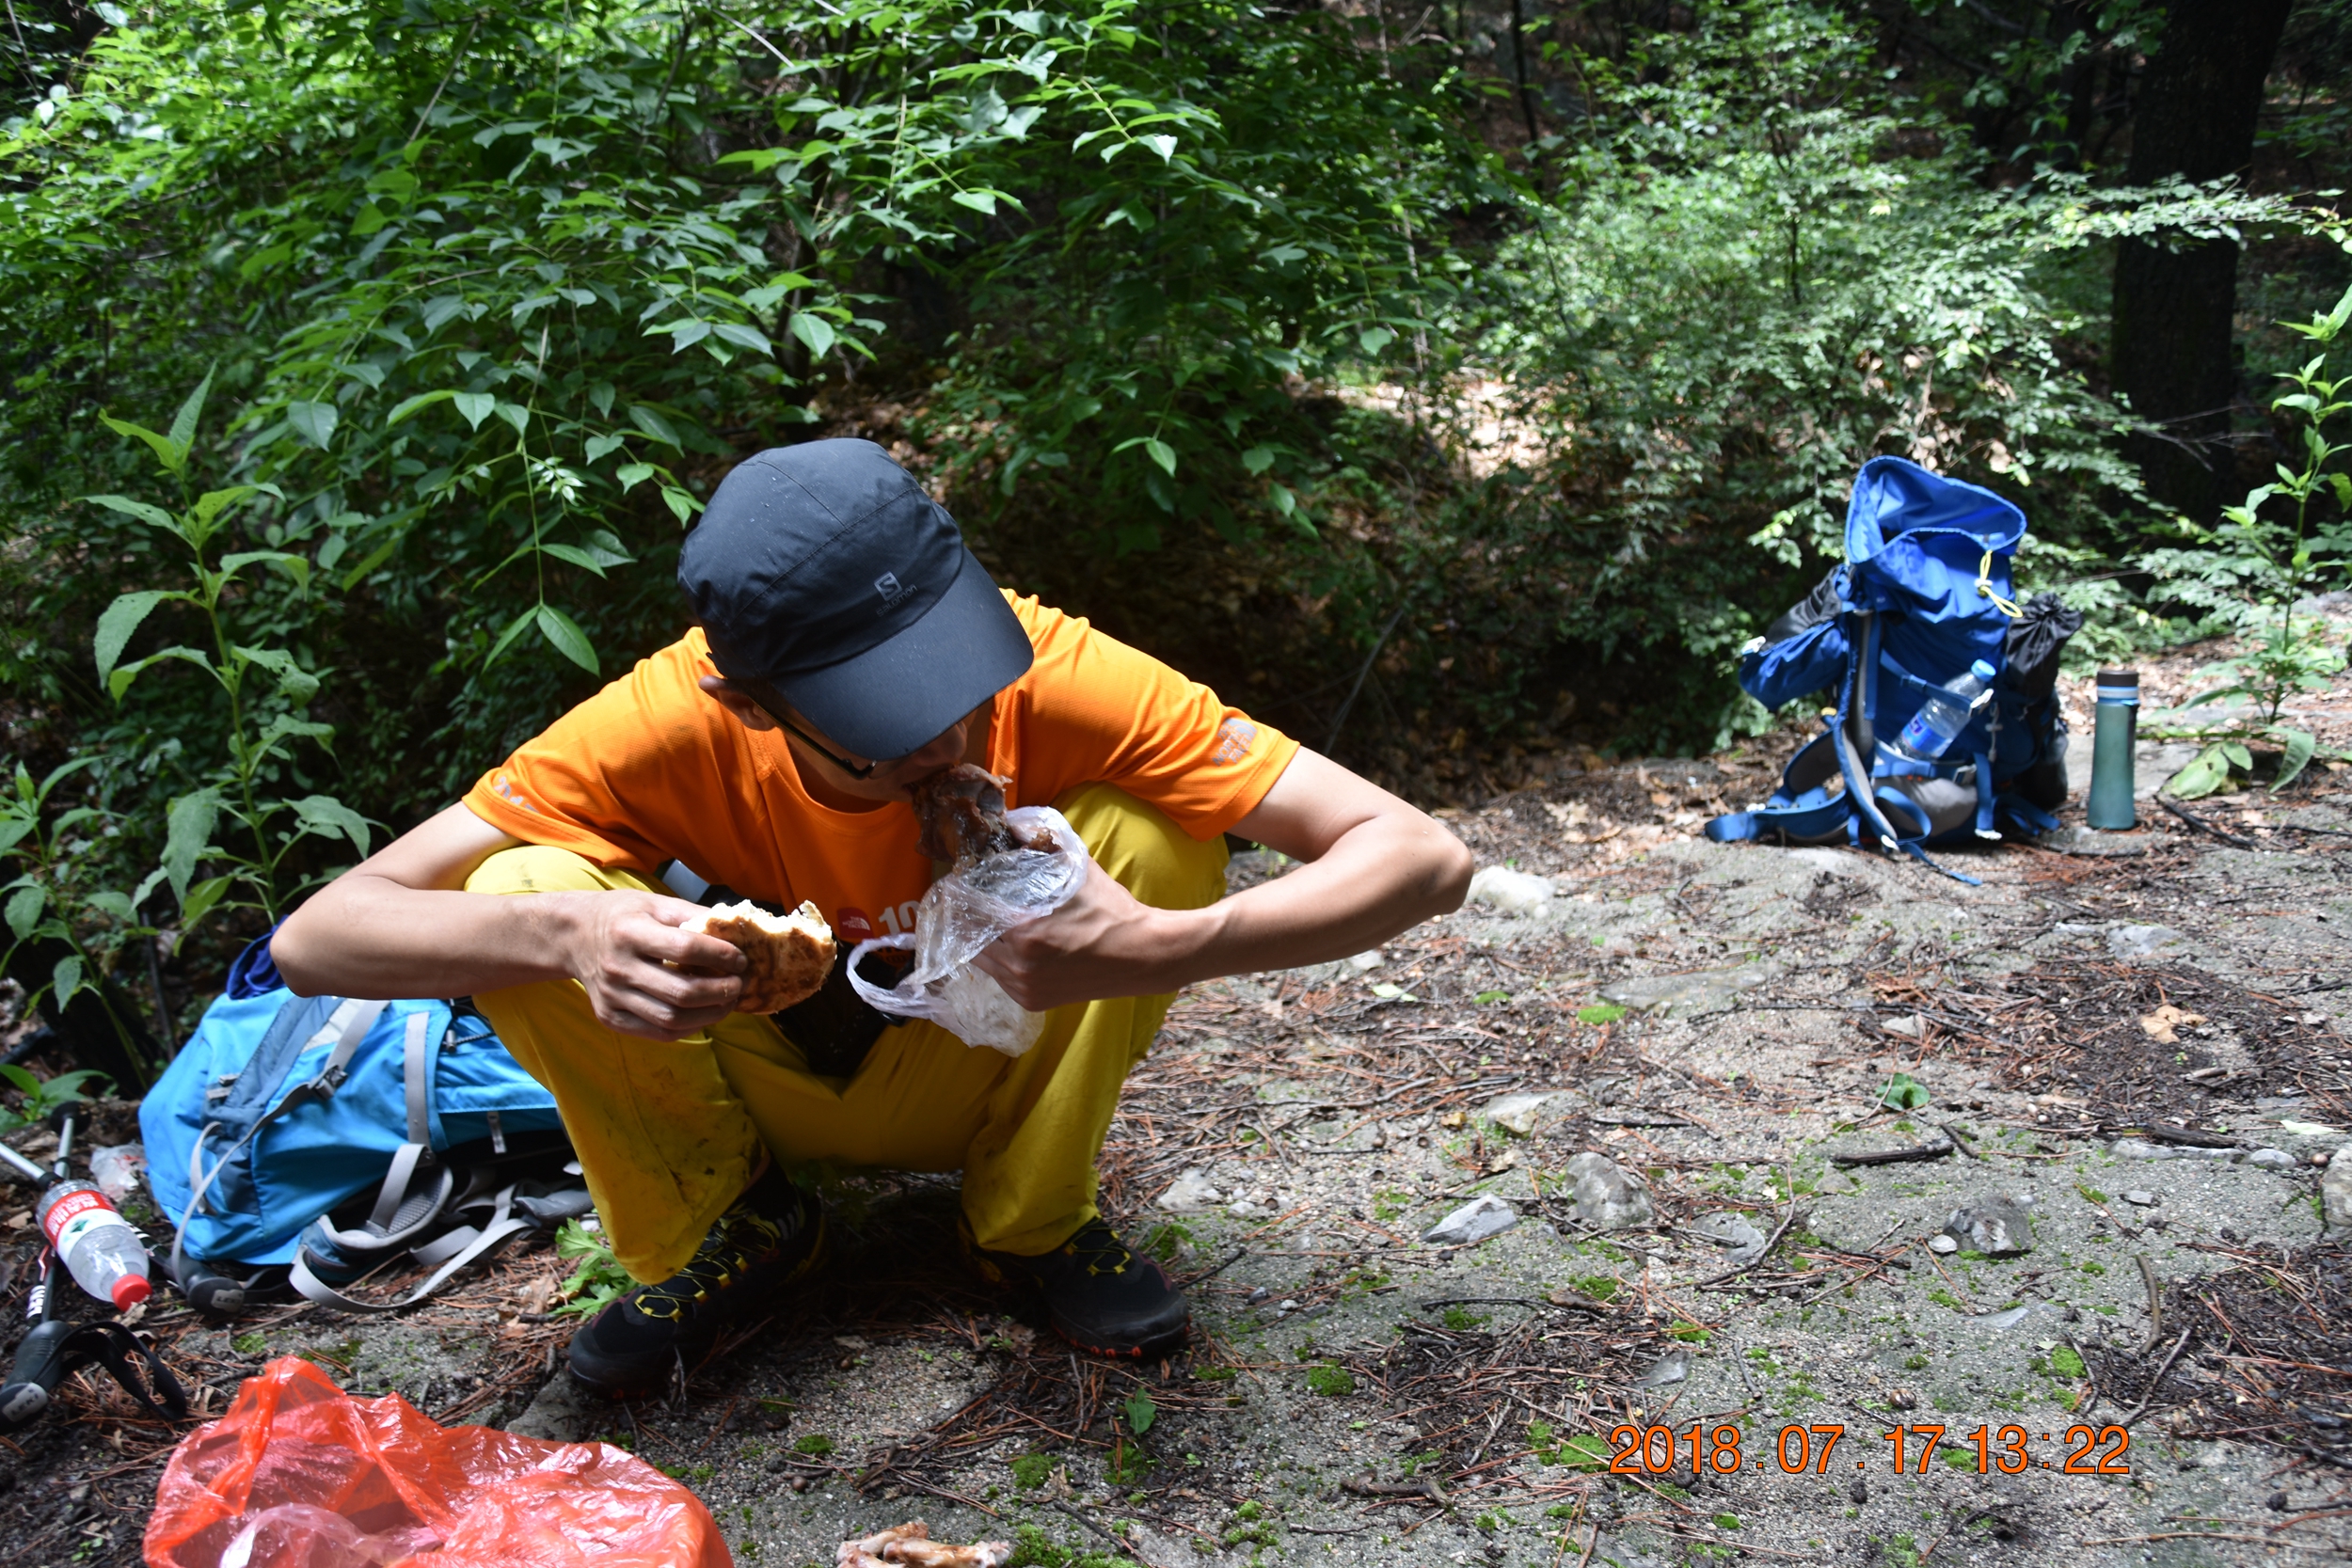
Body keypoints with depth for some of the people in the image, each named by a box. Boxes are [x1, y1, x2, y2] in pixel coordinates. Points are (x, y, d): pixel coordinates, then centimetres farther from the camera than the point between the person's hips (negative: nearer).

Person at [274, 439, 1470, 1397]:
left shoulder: (1054, 677, -30)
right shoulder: (672, 725, -29)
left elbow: (1424, 859, -32)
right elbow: (315, 940, -27)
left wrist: (1156, 950, -50)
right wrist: (567, 933, -48)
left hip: (988, 1074, 0)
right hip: (774, 1084, 0)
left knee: (1149, 827, -29)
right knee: (519, 900, -27)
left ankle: (1034, 1223, -5)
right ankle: (721, 1227, 0)